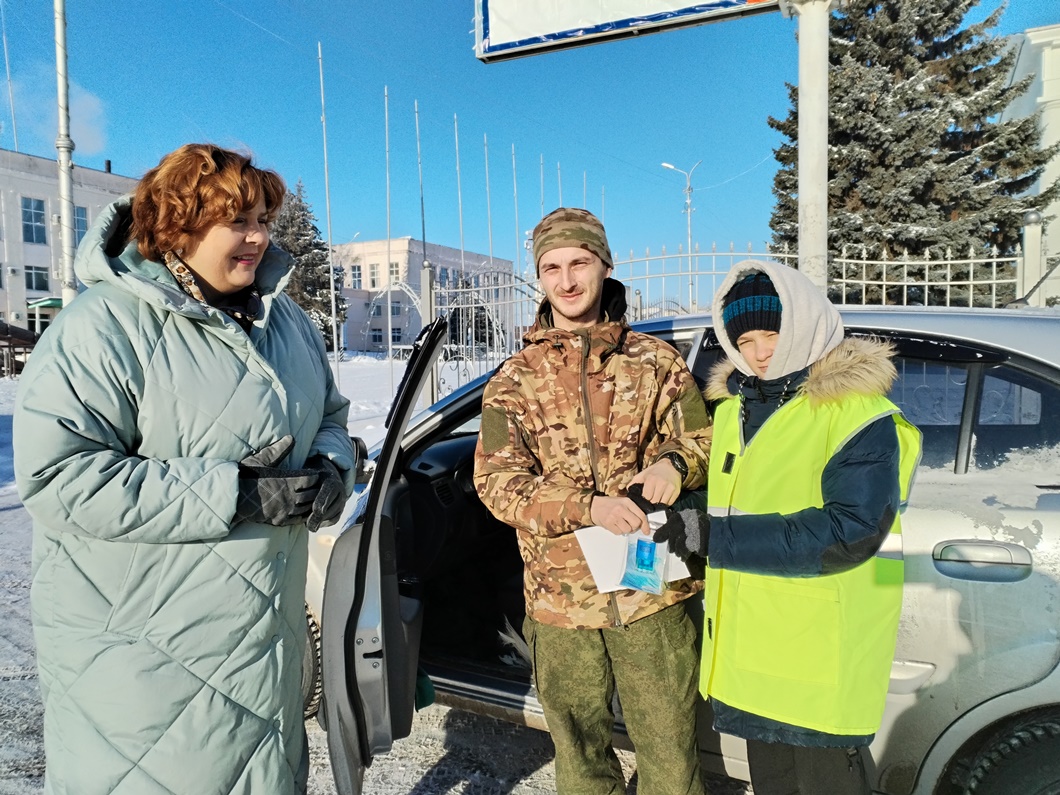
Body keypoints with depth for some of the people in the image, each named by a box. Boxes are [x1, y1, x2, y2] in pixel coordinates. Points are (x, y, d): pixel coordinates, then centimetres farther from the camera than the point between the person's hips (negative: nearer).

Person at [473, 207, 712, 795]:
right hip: (560, 600, 1)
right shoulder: (515, 381, 4)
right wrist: (589, 505, -22)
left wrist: (675, 461, -16)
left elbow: (703, 441, 9)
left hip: (654, 592, 0)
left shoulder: (655, 360, 5)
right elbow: (496, 483, -6)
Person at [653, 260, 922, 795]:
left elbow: (850, 533, -24)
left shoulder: (860, 415, -14)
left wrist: (716, 536, -24)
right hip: (749, 654, 7)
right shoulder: (734, 406, 10)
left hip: (823, 665, -7)